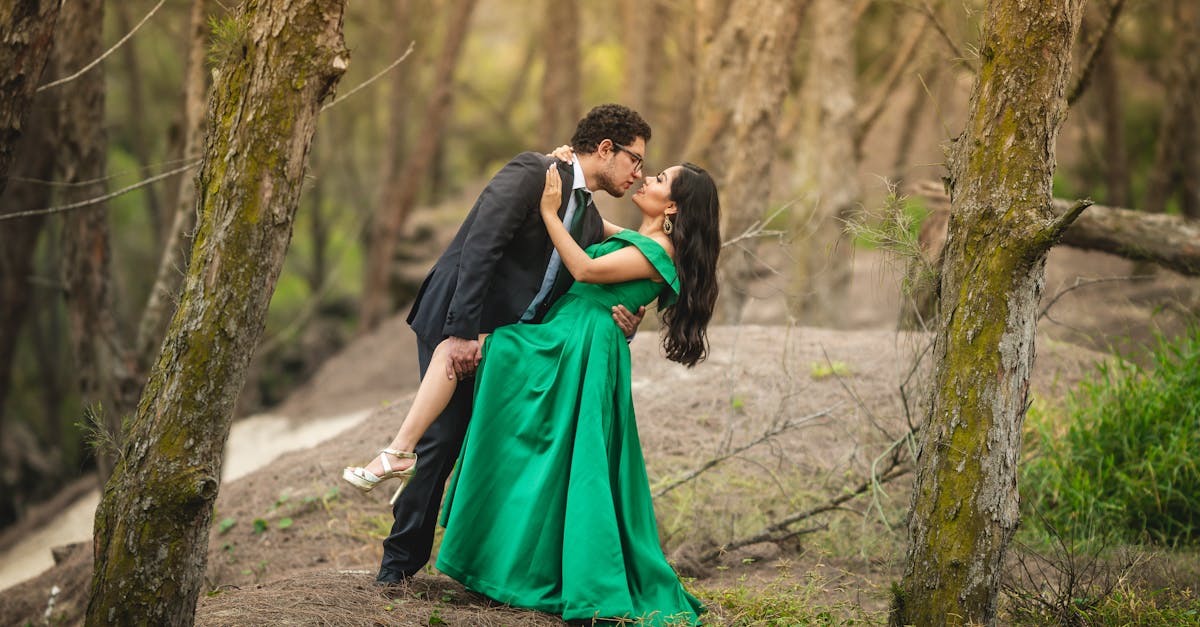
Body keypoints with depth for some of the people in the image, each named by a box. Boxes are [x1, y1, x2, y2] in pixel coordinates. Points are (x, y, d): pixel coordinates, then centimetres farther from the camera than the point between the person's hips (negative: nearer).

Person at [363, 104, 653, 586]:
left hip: (510, 339, 8)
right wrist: (462, 332, -28)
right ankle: (398, 563, 3)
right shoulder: (531, 173, -12)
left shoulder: (590, 222, 14)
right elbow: (479, 247, -21)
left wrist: (623, 323, -7)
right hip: (456, 324, -8)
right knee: (442, 438, -9)